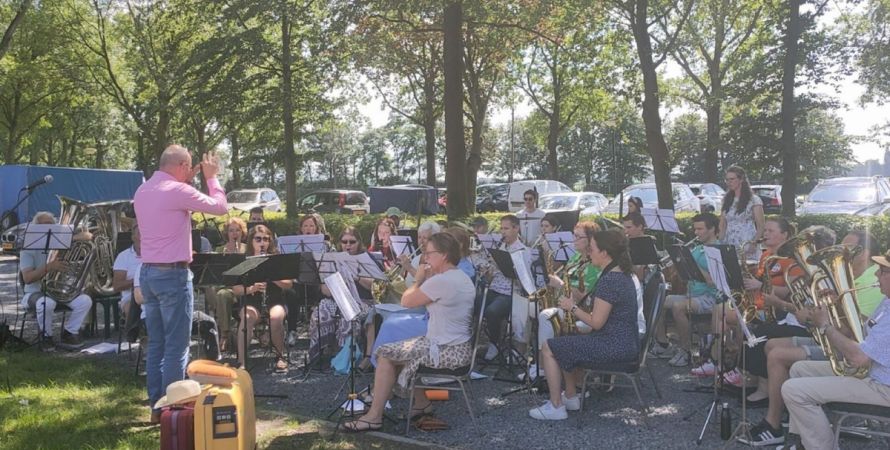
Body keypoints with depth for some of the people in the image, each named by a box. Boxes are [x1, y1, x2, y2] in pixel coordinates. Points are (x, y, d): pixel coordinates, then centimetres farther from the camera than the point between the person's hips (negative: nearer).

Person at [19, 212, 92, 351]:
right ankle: (45, 336, -10)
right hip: (36, 292, -4)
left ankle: (69, 333, -1)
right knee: (46, 303, -39)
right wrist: (49, 267, -33)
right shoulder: (28, 249, -6)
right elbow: (27, 278, -19)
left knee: (85, 301, -20)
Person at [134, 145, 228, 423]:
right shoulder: (178, 191, -15)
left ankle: (156, 406, 17)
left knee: (156, 343, 12)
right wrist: (211, 177, 4)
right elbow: (221, 207, -9)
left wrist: (186, 181, 21)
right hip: (173, 274, -9)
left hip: (148, 272, 9)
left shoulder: (142, 191, 11)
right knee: (176, 346, -2)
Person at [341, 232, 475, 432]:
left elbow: (406, 301, -13)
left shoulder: (440, 281, -22)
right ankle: (422, 403, 25)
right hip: (459, 347, 10)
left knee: (386, 354, 0)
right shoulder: (463, 277, 8)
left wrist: (418, 279, 2)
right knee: (400, 350, 22)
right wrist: (426, 280, 6)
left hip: (446, 351, -10)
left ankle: (374, 416, 7)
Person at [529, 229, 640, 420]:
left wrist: (572, 307, -9)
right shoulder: (622, 274, 10)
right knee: (567, 343, 27)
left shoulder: (609, 280, -22)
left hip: (614, 346, -10)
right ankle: (571, 397, 30)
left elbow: (596, 323, -22)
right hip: (626, 342, 10)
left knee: (548, 349, -3)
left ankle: (556, 407, 4)